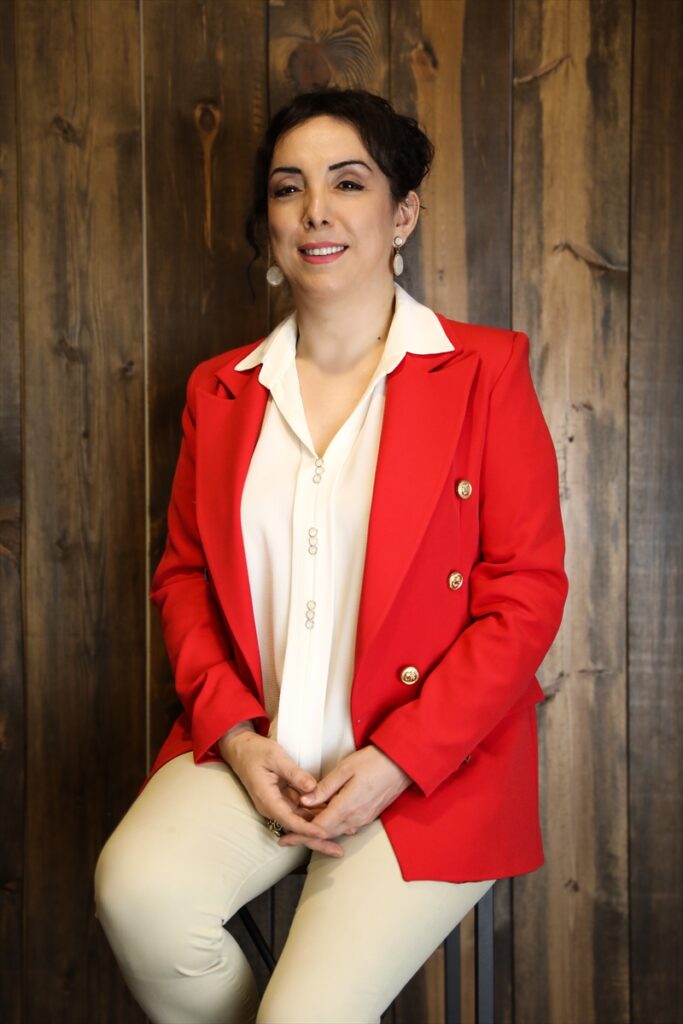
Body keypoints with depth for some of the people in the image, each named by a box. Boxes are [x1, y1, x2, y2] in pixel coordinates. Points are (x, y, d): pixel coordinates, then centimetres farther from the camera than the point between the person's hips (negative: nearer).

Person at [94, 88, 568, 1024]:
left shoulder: (483, 370, -1)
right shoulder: (220, 390, 11)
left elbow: (527, 590, -5)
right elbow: (183, 576, 13)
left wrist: (396, 762, -14)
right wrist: (234, 735, -5)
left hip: (430, 767, -3)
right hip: (250, 748, 4)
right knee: (138, 889, -23)